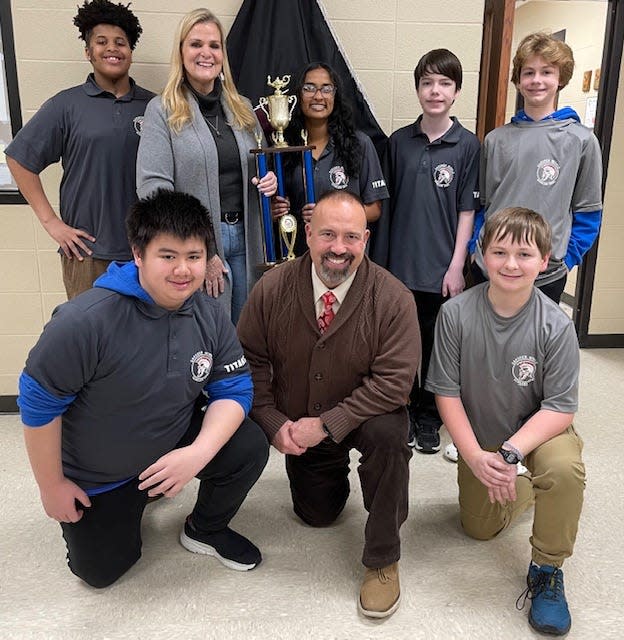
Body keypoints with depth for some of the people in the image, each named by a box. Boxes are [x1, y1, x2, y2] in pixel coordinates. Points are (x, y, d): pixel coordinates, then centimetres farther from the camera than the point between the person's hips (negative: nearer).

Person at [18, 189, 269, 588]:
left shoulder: (210, 315, -16)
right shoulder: (87, 320, -33)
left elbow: (234, 389, -14)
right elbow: (38, 402, -23)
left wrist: (198, 453, -32)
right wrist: (52, 486, -12)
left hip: (175, 445, 3)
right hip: (95, 476, -2)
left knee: (250, 448, -20)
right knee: (102, 571, 9)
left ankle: (205, 530, 10)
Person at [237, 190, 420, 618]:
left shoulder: (393, 298, -22)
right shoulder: (272, 289, -15)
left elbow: (394, 380, -25)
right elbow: (250, 361, -6)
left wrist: (327, 424, -29)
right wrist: (275, 422, -16)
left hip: (362, 416, -3)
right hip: (299, 425, 3)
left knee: (388, 433, -36)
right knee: (317, 515, 11)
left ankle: (382, 560, -14)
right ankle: (335, 469, 47)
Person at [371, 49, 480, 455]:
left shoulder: (468, 146, -3)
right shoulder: (399, 141, 4)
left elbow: (467, 211, -3)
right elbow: (387, 204, 6)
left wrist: (457, 266, -8)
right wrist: (380, 260, 4)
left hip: (442, 268, -2)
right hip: (399, 265, 2)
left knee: (436, 345, 10)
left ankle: (430, 417, 28)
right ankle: (404, 410, 30)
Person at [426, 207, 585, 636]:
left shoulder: (556, 325, -23)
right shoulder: (455, 314, -21)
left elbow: (560, 408, -20)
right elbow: (446, 391, -16)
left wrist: (510, 453, -32)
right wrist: (475, 456, -24)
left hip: (540, 428, -2)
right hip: (479, 434, 2)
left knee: (564, 469, -36)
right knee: (479, 529, 11)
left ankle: (547, 569, -9)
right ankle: (523, 490, 44)